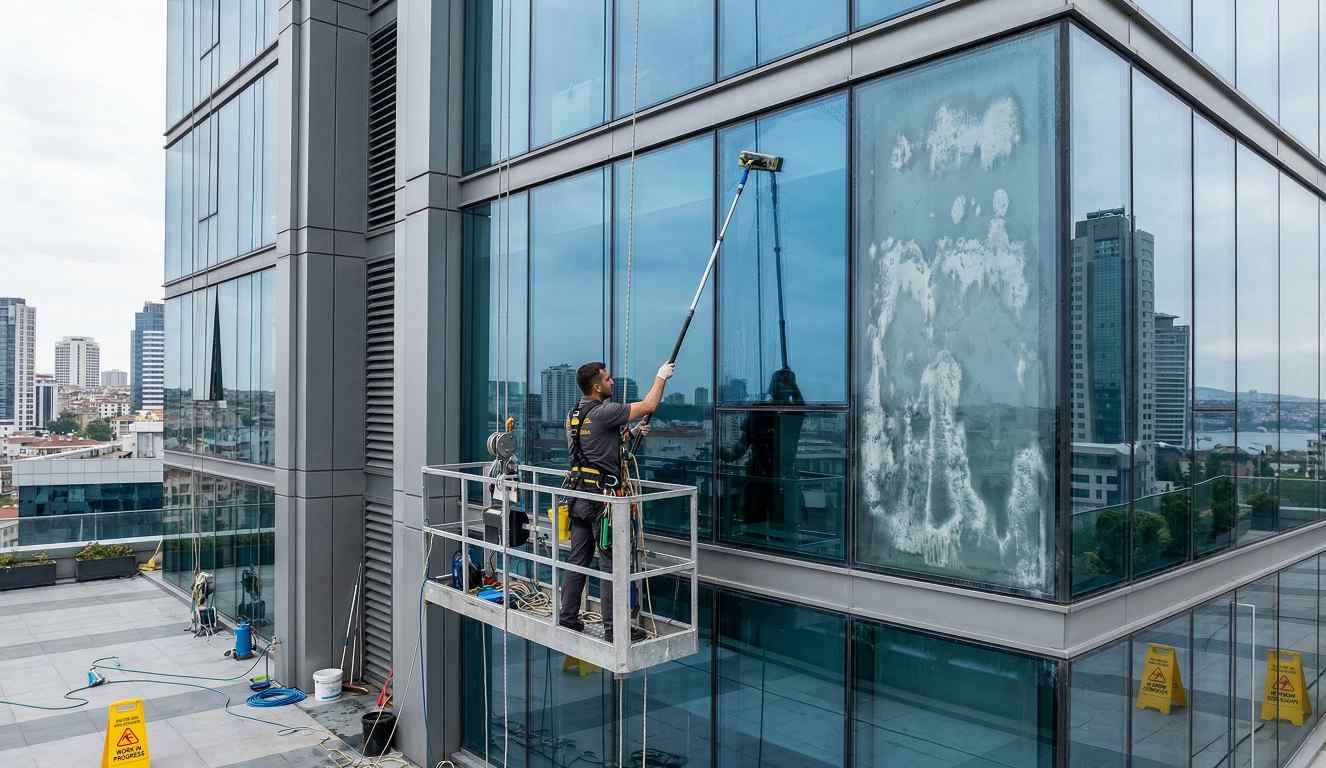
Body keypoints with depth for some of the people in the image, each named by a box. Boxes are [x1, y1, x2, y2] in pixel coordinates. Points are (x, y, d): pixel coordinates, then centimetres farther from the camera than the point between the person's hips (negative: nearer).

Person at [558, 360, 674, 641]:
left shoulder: (573, 414, 11)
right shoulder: (603, 412, -16)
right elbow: (649, 406, -9)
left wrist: (630, 433, 22)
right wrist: (661, 376, 6)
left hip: (578, 494, 9)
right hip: (602, 495, -9)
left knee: (578, 560, 14)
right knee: (613, 563, -2)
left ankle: (568, 618, 21)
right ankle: (613, 628, 2)